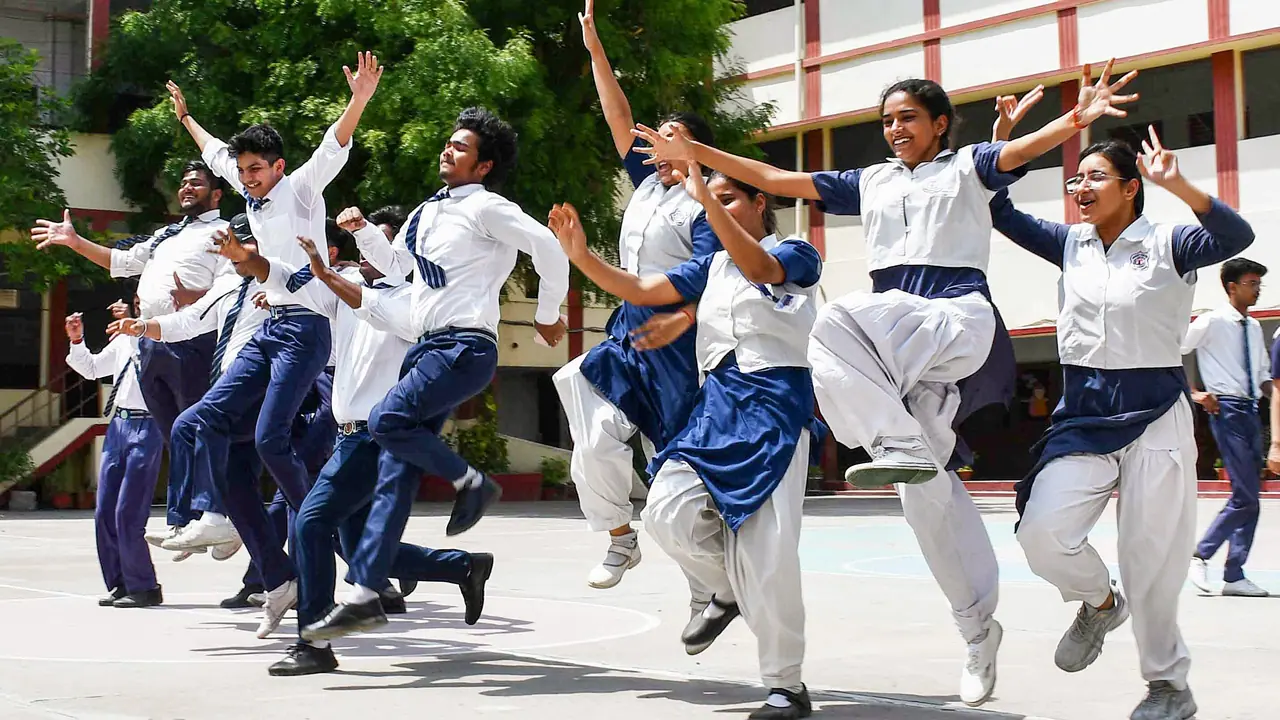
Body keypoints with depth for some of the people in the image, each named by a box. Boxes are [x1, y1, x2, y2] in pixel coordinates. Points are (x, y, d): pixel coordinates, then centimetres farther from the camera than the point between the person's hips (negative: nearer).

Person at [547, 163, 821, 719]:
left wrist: (706, 196, -24)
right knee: (667, 512, -15)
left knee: (766, 552, -11)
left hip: (774, 405, -6)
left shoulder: (796, 254, 5)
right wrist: (580, 255, 0)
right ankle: (727, 590, 16)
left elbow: (757, 268, -18)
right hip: (715, 403, 6)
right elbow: (640, 291, 13)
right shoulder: (711, 265, 21)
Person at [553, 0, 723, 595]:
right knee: (597, 438, -9)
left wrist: (687, 316, -39)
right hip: (629, 334, 6)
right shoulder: (648, 183, 14)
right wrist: (595, 48, 14)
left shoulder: (704, 205, -7)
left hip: (675, 341, -6)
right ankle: (620, 538, 9)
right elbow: (620, 120, 17)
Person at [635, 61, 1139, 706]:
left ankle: (900, 444, -30)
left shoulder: (967, 166, 9)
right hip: (896, 341, 6)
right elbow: (775, 179, 21)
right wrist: (693, 152, 15)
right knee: (928, 489, 0)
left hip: (960, 319, -6)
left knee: (836, 320, -31)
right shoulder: (870, 182, 23)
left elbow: (1023, 148, -11)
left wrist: (1076, 120, -32)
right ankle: (979, 630, 9)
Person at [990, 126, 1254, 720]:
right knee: (1042, 533, -15)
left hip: (1153, 415, -4)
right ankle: (1099, 602, 18)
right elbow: (1002, 215, 11)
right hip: (1082, 413, 4)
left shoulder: (1166, 244, -5)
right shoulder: (1071, 245, 9)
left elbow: (1237, 237, -23)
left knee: (1151, 560, 0)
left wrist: (1177, 185, -37)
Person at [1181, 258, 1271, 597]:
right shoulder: (1212, 322, -6)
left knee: (1249, 497, 5)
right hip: (1227, 410, -8)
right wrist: (1194, 394, -10)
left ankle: (1234, 576, 10)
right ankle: (1200, 555, 2)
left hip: (1251, 411, 8)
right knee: (1246, 496, -13)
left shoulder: (1254, 328, 16)